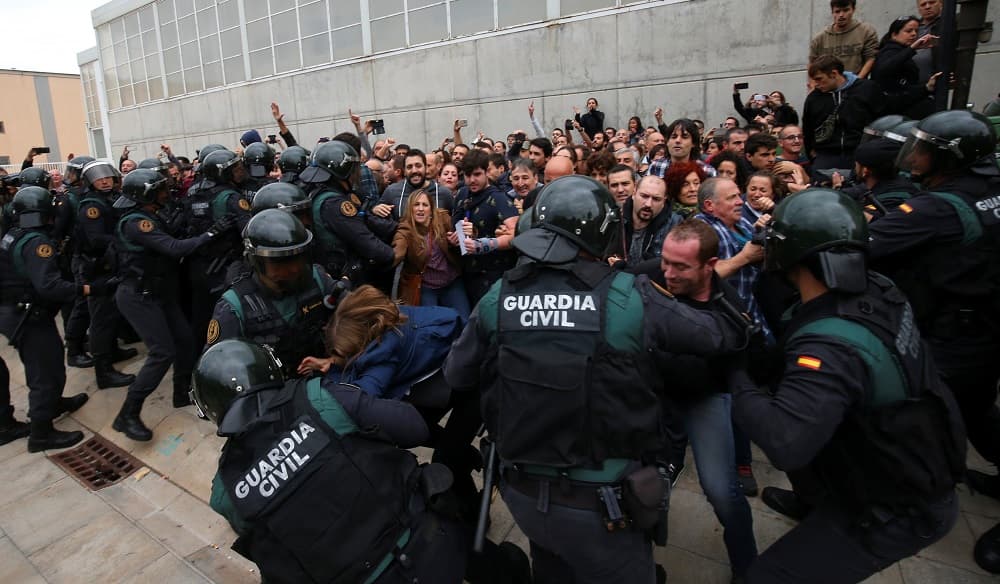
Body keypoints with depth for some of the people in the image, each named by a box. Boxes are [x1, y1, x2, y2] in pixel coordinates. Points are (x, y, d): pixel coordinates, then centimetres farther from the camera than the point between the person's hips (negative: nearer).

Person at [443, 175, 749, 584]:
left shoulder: (498, 298, -10)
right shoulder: (628, 297, -18)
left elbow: (456, 376, 3)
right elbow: (723, 335, -4)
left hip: (523, 493, 4)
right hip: (602, 504, -3)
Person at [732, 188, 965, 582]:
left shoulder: (831, 344, -36)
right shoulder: (880, 289, -13)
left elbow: (784, 443, -47)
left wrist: (736, 379, -32)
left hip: (899, 510, -8)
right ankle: (812, 505, 56)